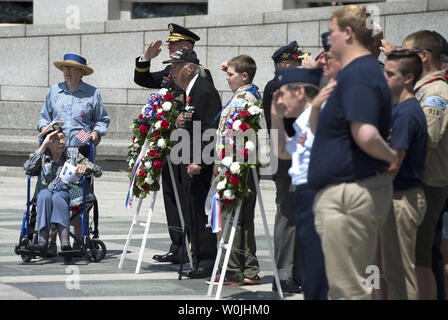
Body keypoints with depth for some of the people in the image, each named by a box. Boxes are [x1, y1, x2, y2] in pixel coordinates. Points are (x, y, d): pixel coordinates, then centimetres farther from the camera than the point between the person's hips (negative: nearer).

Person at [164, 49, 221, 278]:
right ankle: (200, 262, 15)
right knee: (194, 215, 11)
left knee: (201, 214, -8)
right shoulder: (188, 91, 17)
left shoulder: (206, 91, -14)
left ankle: (207, 262, -5)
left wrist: (199, 162, -23)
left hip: (202, 167, -10)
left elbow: (210, 130, -20)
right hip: (191, 165, 10)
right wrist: (179, 123, 2)